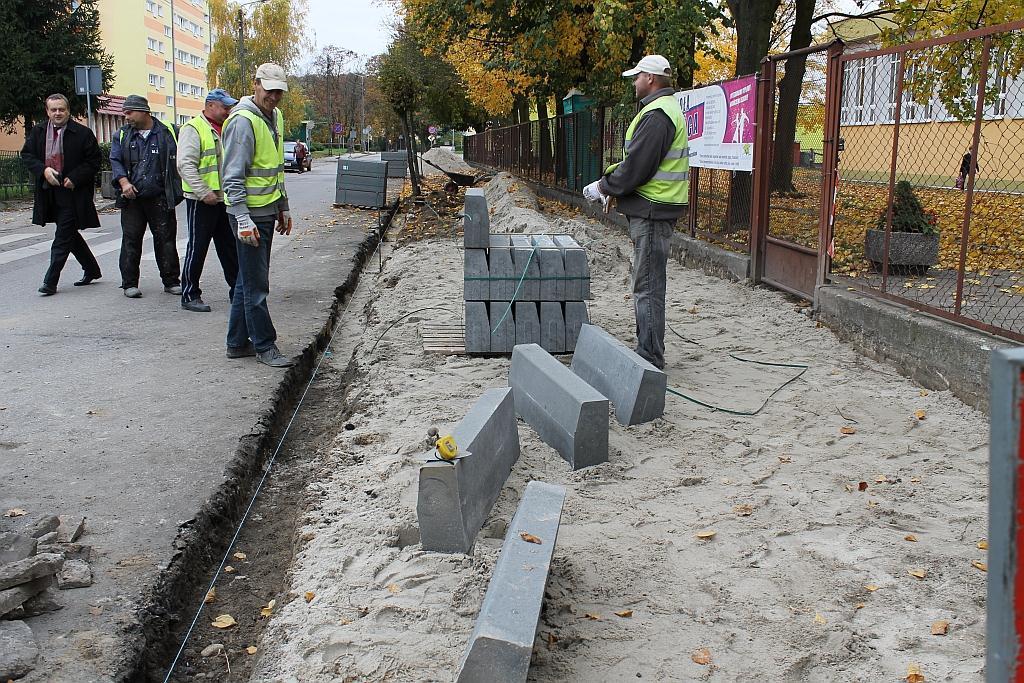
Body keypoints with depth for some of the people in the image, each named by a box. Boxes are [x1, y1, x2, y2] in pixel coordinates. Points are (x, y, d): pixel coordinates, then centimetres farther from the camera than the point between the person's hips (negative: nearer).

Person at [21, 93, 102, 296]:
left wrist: (74, 178, -15)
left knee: (63, 237, -6)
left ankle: (50, 282, -4)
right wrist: (43, 170, -9)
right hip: (48, 193, 6)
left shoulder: (82, 133, -6)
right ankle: (91, 269, 31)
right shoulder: (37, 131, 7)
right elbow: (27, 154, 10)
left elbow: (94, 160, -5)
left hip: (72, 192, -6)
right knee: (69, 234, 15)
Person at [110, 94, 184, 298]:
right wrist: (124, 182, -11)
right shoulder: (122, 135, 11)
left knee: (166, 239, 1)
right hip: (132, 198, 2)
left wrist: (179, 188, 0)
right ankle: (129, 283, 9)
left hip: (160, 198, -2)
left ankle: (171, 281, 11)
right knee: (131, 240, 1)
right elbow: (115, 161, 6)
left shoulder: (168, 133, 5)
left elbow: (179, 160, 8)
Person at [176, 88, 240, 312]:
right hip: (201, 201, -8)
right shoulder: (193, 129, -11)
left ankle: (237, 290, 21)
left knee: (230, 246, 13)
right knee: (197, 248, -2)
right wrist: (204, 192, -24)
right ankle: (190, 295, 6)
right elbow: (186, 165, -19)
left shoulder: (225, 129, 15)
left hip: (224, 199, 8)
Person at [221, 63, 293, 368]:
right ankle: (265, 346, 7)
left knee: (248, 279, 15)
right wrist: (243, 220, -24)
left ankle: (238, 342, 25)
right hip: (249, 214, -9)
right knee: (256, 284, -2)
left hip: (267, 212, 9)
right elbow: (233, 177, -20)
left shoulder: (275, 117, 13)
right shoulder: (243, 121, -16)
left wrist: (283, 207, 22)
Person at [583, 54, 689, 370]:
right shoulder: (667, 108, 18)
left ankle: (650, 356, 0)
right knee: (647, 282, 16)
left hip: (652, 212, -11)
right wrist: (614, 189, 13)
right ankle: (648, 350, 25)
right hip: (652, 207, 11)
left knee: (647, 285, -6)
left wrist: (603, 187, -8)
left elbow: (635, 166, -21)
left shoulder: (656, 115, -17)